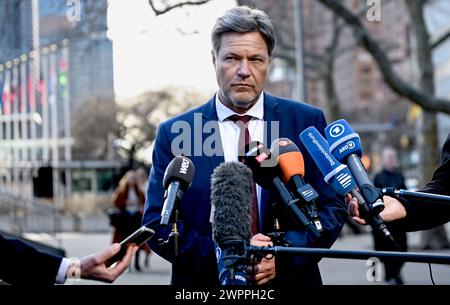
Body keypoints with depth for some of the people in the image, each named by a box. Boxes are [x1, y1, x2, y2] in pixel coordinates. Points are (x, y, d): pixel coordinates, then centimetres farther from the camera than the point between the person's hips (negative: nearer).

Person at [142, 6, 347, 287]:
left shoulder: (307, 122, -3)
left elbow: (333, 207, -3)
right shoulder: (173, 133, -5)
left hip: (290, 278, 1)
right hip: (205, 282, -1)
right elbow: (157, 222, -7)